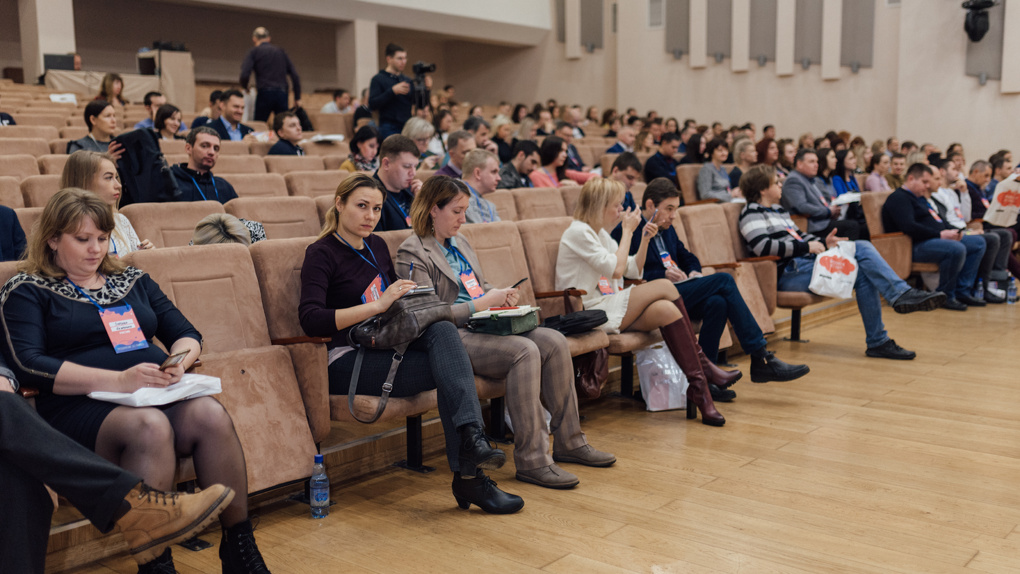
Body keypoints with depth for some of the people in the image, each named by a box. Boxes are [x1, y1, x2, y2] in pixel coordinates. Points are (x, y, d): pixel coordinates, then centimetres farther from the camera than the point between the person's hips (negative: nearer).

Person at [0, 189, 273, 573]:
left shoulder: (133, 281, 25)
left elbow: (186, 333, 22)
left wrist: (179, 361, -5)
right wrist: (118, 380, -18)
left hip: (160, 396, 4)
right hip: (81, 407, -4)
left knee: (211, 415, -30)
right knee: (150, 425, -37)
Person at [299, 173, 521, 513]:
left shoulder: (377, 246, 18)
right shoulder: (322, 254, -4)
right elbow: (310, 321, -20)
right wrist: (378, 305, -25)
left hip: (384, 350, 6)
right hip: (345, 364, -6)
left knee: (443, 330, -27)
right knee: (446, 371, -26)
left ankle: (471, 440, -39)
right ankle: (469, 477, -28)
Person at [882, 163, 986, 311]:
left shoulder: (920, 198, 27)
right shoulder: (898, 198, -8)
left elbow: (940, 221, 31)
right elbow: (909, 227, -23)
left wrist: (952, 230, 8)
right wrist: (940, 234, -20)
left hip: (937, 238, 11)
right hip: (918, 245, -11)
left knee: (978, 242, 7)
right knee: (957, 249, -34)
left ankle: (962, 291, 0)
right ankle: (945, 296, -17)